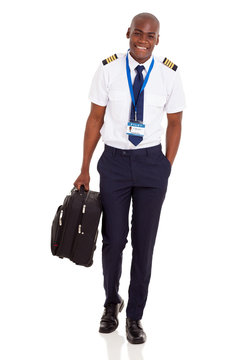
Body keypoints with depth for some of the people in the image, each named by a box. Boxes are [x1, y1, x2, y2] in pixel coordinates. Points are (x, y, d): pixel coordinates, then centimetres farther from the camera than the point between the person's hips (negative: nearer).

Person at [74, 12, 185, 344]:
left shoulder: (169, 74, -3)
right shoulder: (108, 69, -4)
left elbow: (174, 124, 6)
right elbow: (95, 119, 1)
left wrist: (167, 168, 2)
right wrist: (85, 169, 0)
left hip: (152, 161, 0)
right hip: (114, 159, 0)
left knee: (144, 242, 6)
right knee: (113, 240, 4)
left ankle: (135, 316, 23)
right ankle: (112, 303, 33)